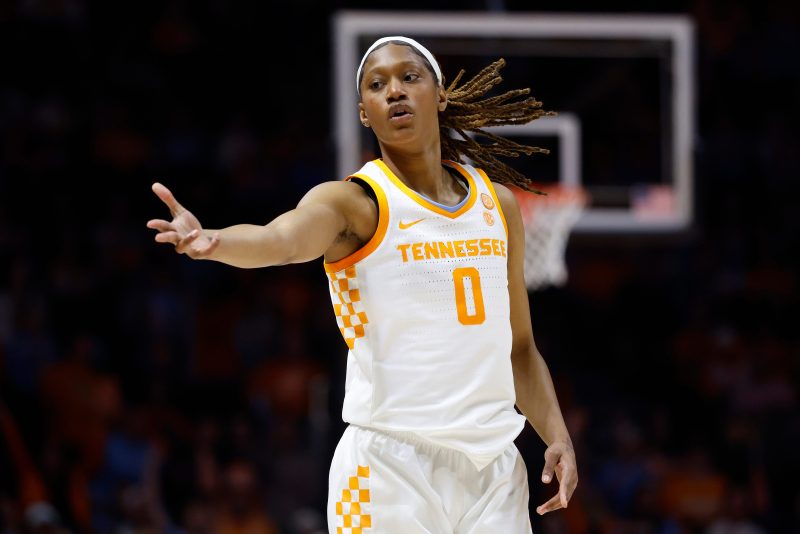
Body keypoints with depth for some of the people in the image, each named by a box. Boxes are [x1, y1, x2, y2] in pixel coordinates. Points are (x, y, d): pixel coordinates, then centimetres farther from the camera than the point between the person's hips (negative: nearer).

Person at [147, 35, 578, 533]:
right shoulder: (355, 202, -4)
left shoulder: (497, 202, 13)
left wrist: (557, 435, 5)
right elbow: (283, 238, -28)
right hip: (391, 467, -5)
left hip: (494, 469, 5)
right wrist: (214, 241, -49)